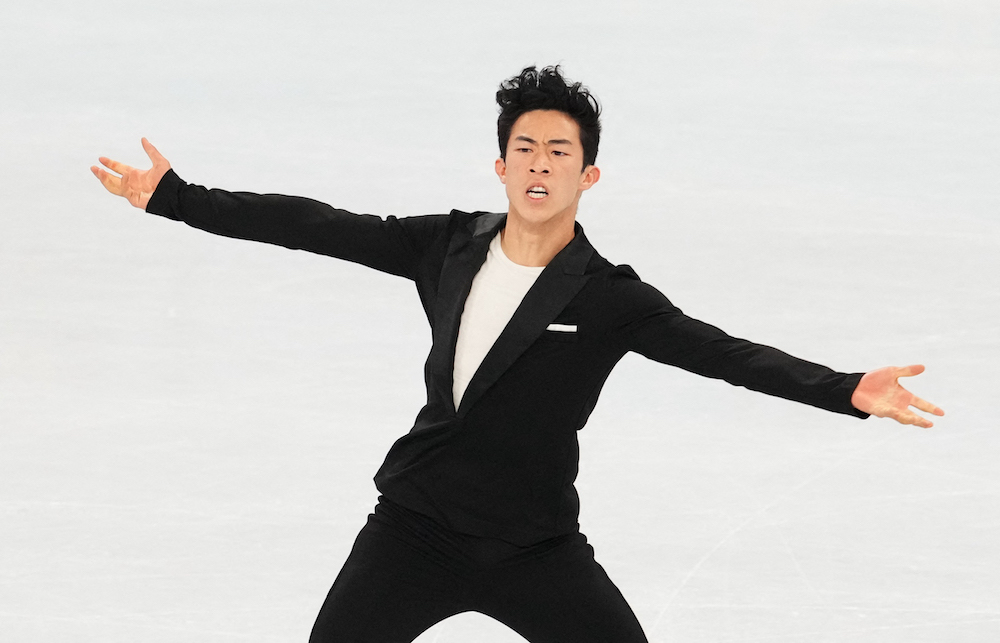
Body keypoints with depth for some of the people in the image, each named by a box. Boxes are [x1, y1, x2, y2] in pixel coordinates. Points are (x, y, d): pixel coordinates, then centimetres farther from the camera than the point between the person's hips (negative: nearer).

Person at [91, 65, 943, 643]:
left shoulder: (610, 299, -11)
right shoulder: (449, 247, -2)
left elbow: (724, 353, -21)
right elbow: (319, 227, 1)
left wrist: (847, 391, -36)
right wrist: (175, 197, 0)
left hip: (536, 546, -2)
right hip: (416, 525, 2)